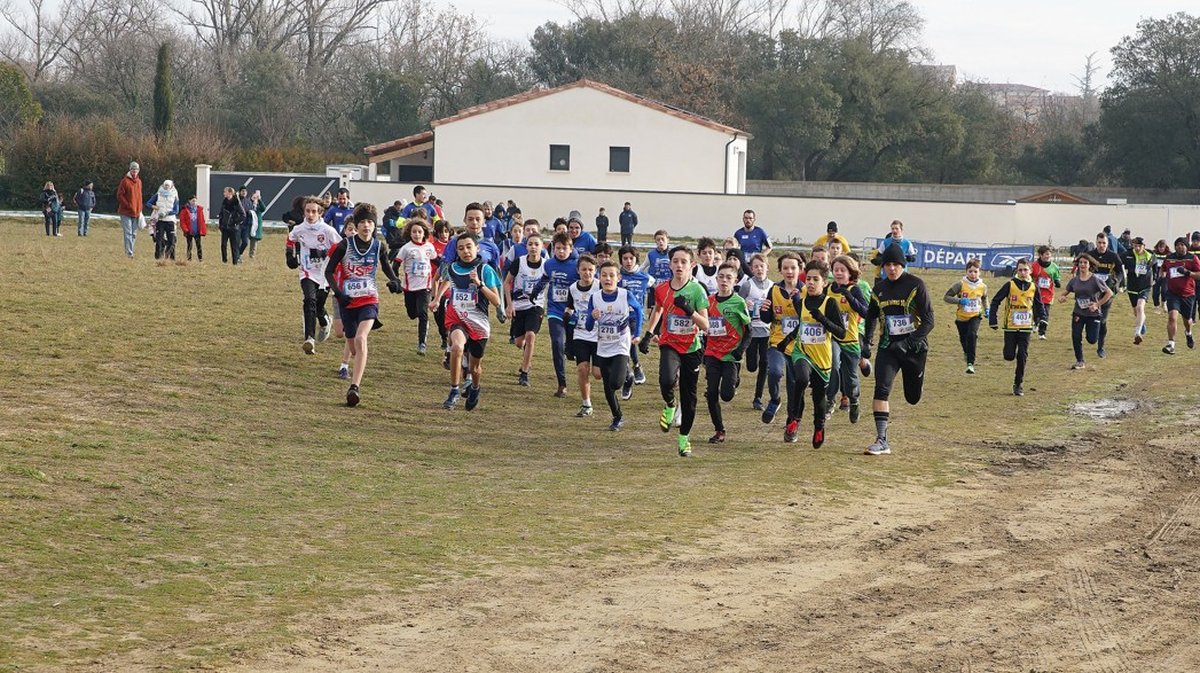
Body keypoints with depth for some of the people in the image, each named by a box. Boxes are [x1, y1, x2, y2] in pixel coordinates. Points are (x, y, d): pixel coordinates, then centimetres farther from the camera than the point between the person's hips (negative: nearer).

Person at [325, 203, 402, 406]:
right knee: (353, 347, 9)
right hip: (347, 301, 1)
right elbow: (329, 271, -1)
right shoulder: (345, 245, -6)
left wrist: (394, 281, -4)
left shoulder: (378, 246, -1)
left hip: (369, 300, -1)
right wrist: (337, 292, -14)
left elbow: (386, 267, 17)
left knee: (361, 339, -25)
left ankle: (354, 387, -31)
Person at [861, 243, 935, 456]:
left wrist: (907, 343, -24)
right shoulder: (879, 288, 4)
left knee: (913, 398, 10)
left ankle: (916, 379, 49)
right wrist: (867, 341, 13)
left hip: (915, 347, -2)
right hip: (888, 347, 3)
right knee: (881, 389, -18)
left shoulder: (916, 285, -10)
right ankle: (882, 440, -19)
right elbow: (872, 316, 23)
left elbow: (928, 321, -13)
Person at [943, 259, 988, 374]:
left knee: (972, 335, -26)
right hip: (961, 317, 0)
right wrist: (959, 301, -23)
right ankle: (967, 353, 51)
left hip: (975, 316, 0)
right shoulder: (960, 284, -12)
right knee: (964, 339, 13)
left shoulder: (983, 286, -3)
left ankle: (970, 363, -25)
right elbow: (946, 297, -9)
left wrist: (986, 309, 6)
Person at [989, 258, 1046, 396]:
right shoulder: (1010, 284, -6)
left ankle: (1018, 384, 6)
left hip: (1026, 327, 1)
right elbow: (996, 301, -3)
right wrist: (993, 320, -8)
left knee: (1022, 356, -3)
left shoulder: (1033, 287, 2)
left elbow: (1038, 305, 16)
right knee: (1009, 356, -2)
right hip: (1010, 326, -1)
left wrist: (1040, 319, 2)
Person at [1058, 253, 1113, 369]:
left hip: (1093, 314, -3)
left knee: (1092, 340, -5)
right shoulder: (1074, 280, 2)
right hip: (1078, 314, 3)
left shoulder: (1095, 279, -11)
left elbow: (1109, 293, -8)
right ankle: (1080, 362, 15)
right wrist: (1061, 297, -16)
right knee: (1076, 338, -4)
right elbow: (1064, 292, 8)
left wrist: (1097, 304, -13)